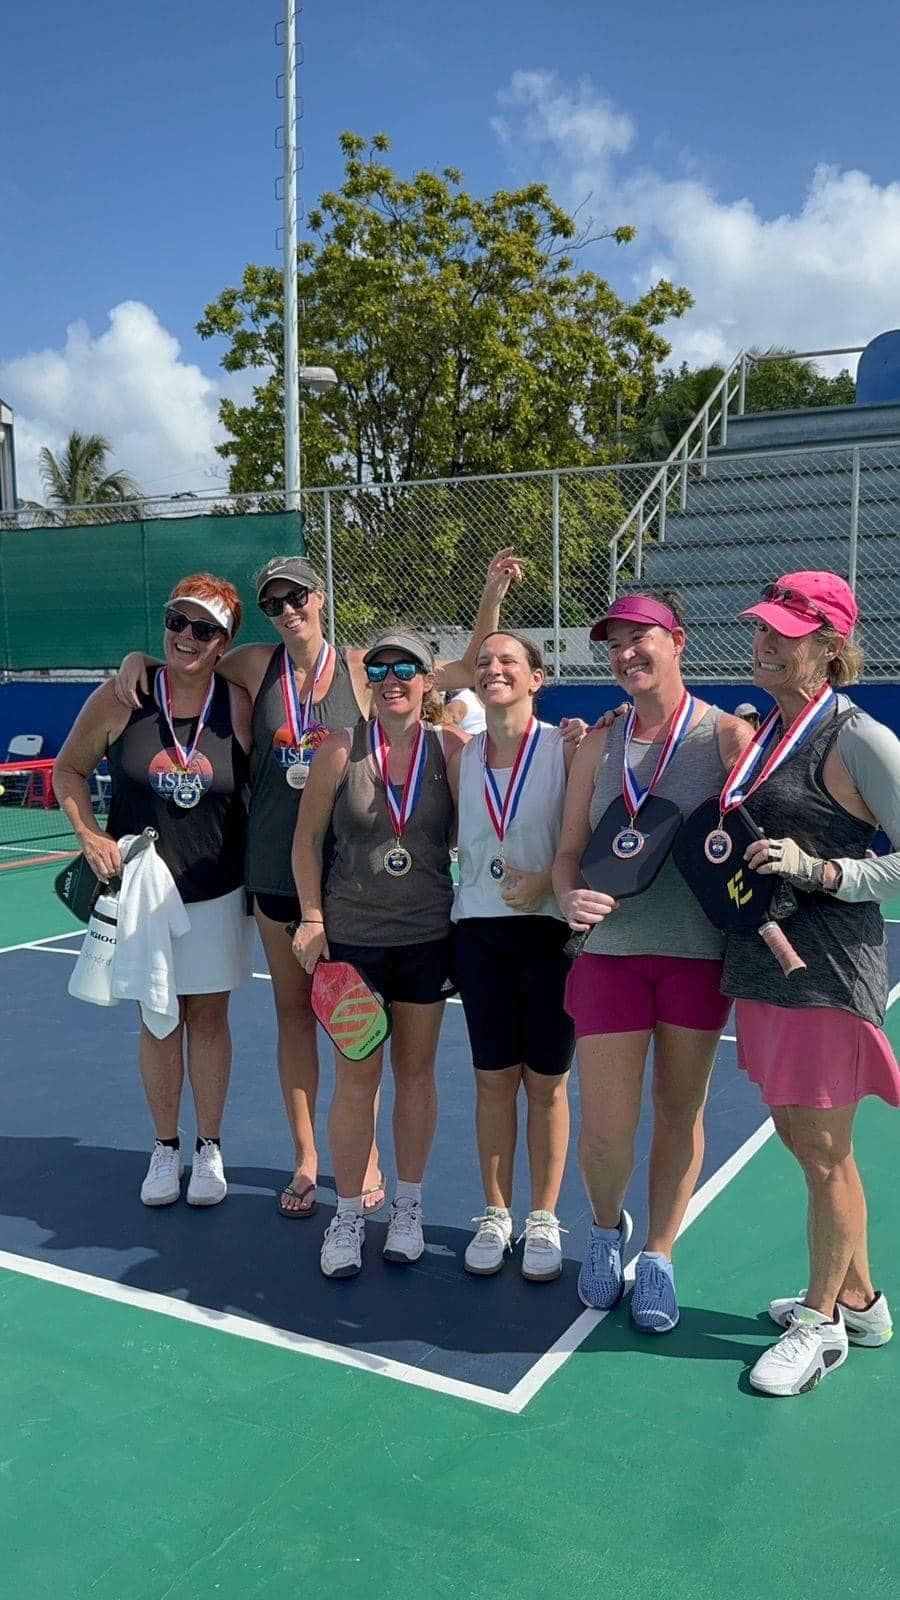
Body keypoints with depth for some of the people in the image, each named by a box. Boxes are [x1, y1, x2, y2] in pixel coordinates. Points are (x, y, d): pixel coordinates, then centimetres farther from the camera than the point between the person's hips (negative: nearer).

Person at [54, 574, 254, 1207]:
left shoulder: (240, 706, -9)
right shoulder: (121, 698, -9)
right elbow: (69, 770, 5)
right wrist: (90, 836, -8)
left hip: (217, 894, 0)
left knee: (209, 1017, 10)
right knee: (158, 1020, 11)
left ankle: (209, 1148, 27)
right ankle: (166, 1148, 28)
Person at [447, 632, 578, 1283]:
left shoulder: (566, 747, -6)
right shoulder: (460, 758, 5)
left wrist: (548, 882, -18)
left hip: (550, 930, -3)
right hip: (479, 930, 3)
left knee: (547, 1081, 7)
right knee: (493, 1078, 10)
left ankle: (544, 1221, 23)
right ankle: (496, 1215, 25)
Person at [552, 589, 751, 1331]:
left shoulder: (726, 733, -4)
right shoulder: (600, 741, 6)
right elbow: (570, 850, 7)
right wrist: (570, 896, -13)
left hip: (698, 953, -1)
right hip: (611, 950, 2)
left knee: (680, 1113, 10)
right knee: (606, 1128, 1)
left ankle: (658, 1259, 32)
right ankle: (608, 1227, 33)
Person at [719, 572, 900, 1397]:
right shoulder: (760, 731, 10)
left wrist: (818, 871, -22)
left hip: (828, 973, -8)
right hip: (763, 960, 8)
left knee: (824, 1155, 6)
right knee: (801, 1137, 19)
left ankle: (823, 1324, 27)